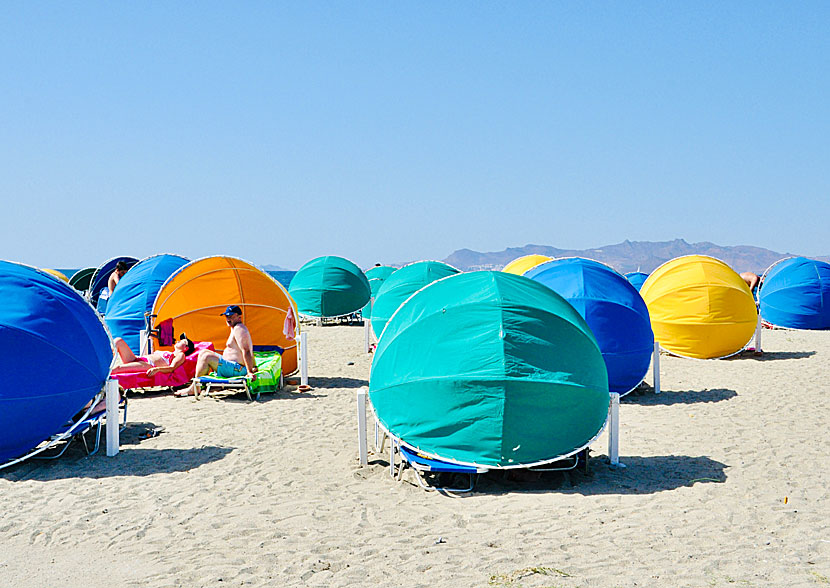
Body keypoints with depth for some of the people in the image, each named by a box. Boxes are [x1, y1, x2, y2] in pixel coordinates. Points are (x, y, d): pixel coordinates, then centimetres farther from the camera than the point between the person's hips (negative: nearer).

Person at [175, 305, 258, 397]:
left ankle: (194, 388, -11)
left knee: (206, 357, -20)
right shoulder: (236, 328, 18)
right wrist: (254, 367, 24)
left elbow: (246, 351, -23)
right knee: (203, 352, 14)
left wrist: (250, 372, -27)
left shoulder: (239, 329, -15)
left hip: (236, 369, -11)